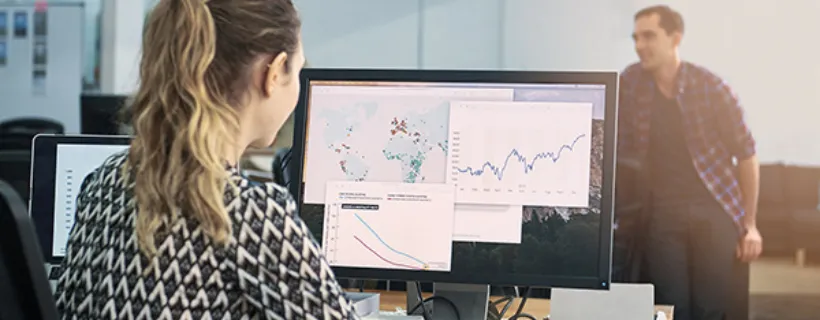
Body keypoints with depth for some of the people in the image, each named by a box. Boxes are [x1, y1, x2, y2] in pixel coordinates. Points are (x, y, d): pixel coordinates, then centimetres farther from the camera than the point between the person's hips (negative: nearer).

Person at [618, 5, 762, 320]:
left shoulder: (712, 87, -6)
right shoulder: (630, 82, 1)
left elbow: (746, 153, 1)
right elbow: (622, 152, 6)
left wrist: (749, 224, 0)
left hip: (714, 209, -1)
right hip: (662, 211, 2)